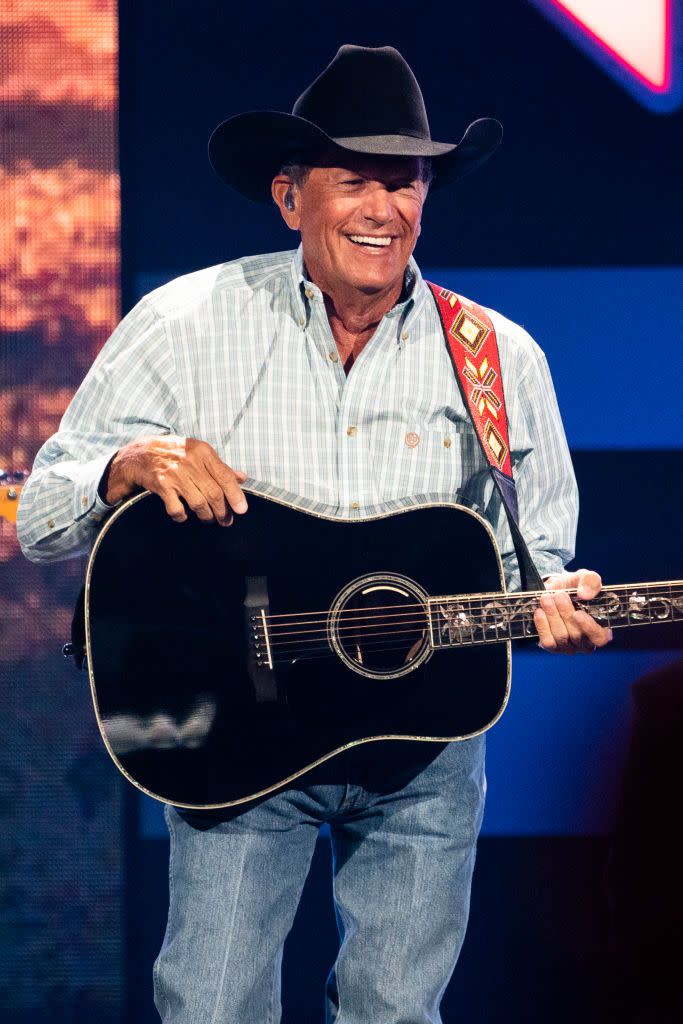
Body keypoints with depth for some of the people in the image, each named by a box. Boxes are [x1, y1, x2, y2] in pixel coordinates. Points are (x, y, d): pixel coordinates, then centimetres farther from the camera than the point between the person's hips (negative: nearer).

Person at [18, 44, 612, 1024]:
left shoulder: (499, 360, 2)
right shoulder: (185, 325, -3)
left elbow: (532, 556, 11)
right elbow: (41, 518, -3)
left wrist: (551, 604, -13)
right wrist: (132, 466, -24)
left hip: (424, 747, 2)